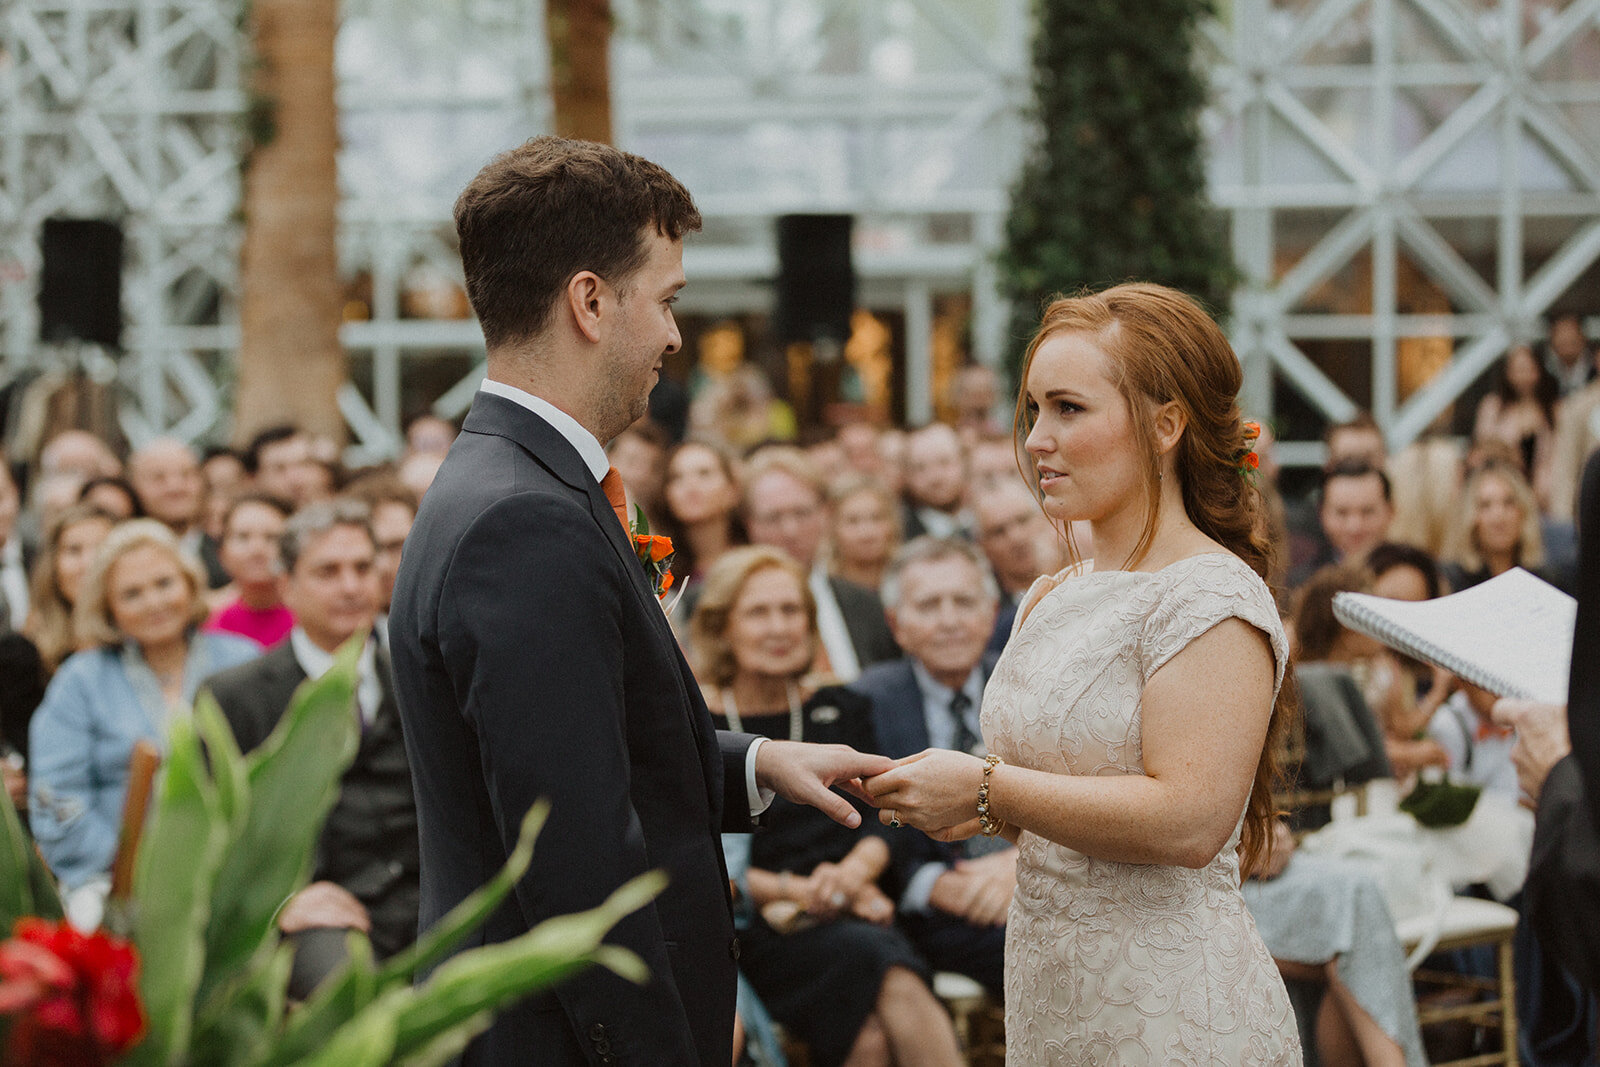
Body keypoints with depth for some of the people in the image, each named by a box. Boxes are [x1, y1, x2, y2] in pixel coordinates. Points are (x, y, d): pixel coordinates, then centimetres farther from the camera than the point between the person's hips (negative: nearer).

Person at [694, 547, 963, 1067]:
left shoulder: (841, 711, 19)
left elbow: (883, 825, 13)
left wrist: (853, 872, -8)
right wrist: (797, 891, -12)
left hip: (850, 914, 3)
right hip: (755, 926, -3)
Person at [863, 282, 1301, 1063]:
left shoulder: (1213, 597, -14)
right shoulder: (1051, 602, 11)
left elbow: (1187, 822, -24)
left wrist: (988, 789, -19)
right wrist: (978, 813, 2)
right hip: (1049, 1000, 8)